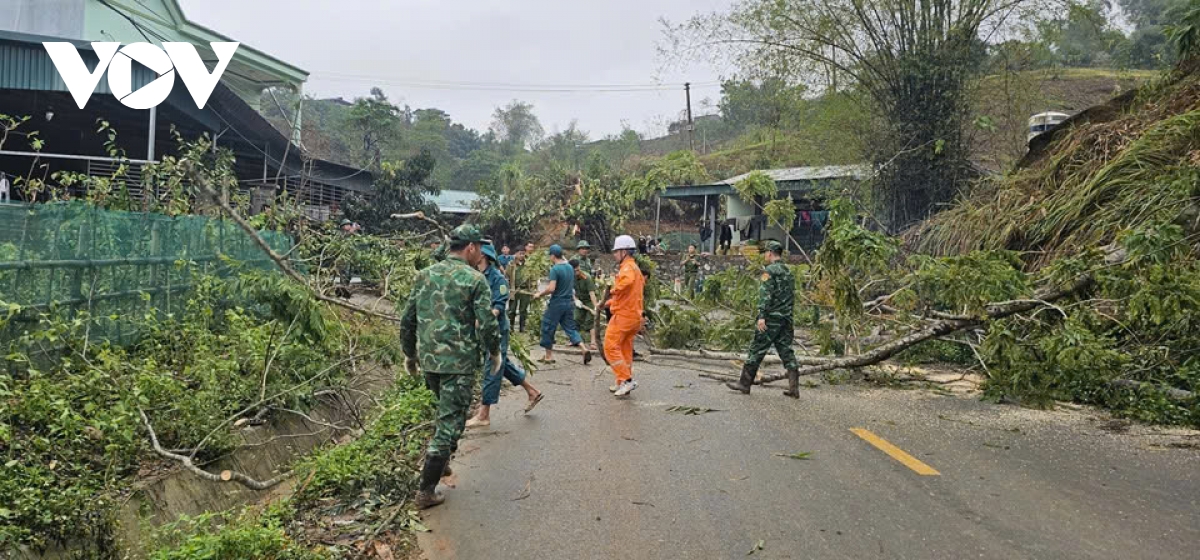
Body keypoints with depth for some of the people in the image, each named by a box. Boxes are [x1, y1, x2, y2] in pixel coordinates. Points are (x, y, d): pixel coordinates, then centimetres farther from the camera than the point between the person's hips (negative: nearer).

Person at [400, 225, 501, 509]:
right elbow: (488, 323, -12)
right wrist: (494, 352, 5)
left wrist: (409, 353, 22)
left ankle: (441, 462, 32)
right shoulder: (475, 279, -9)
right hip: (460, 363, -6)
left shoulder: (425, 275, 8)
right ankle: (426, 491, 4)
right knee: (450, 422, 1)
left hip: (428, 360, 6)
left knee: (447, 410, 29)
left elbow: (407, 320, 10)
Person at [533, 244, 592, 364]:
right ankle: (584, 349, -7)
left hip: (557, 303, -7)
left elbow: (551, 288, -23)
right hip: (569, 302, 7)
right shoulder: (570, 267, 8)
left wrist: (540, 294, -9)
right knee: (570, 328, 12)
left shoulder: (554, 269, -16)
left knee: (548, 328, 8)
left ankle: (549, 356, 14)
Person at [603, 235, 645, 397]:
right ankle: (622, 383, 19)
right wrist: (612, 301, 19)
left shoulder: (627, 267, -15)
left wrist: (614, 290, -20)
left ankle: (627, 379, -11)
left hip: (623, 315, -10)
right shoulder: (635, 268, 18)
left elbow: (627, 281, -38)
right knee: (625, 349, 14)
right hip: (634, 315, 10)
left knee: (611, 347, -6)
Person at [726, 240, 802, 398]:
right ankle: (794, 387, 0)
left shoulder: (770, 270, -9)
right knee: (786, 351, 6)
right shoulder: (789, 271, 16)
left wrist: (762, 316, -21)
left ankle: (744, 383, 6)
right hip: (786, 319, 7)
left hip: (771, 318, -7)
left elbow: (765, 294, -18)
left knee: (757, 349, 0)